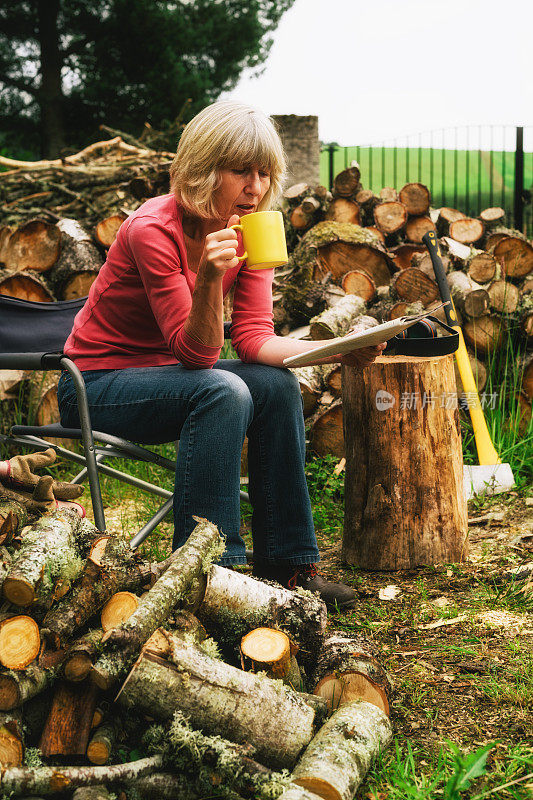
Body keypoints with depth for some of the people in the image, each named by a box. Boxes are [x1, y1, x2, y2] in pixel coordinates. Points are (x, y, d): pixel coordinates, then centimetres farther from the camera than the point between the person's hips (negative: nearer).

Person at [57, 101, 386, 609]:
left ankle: (287, 564, -8)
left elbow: (253, 337, -9)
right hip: (96, 383, -7)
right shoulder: (152, 230, -25)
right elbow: (195, 352, -26)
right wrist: (209, 277, -43)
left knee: (277, 385, -15)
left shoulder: (251, 230, -5)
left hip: (166, 373, 7)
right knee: (223, 392, -30)